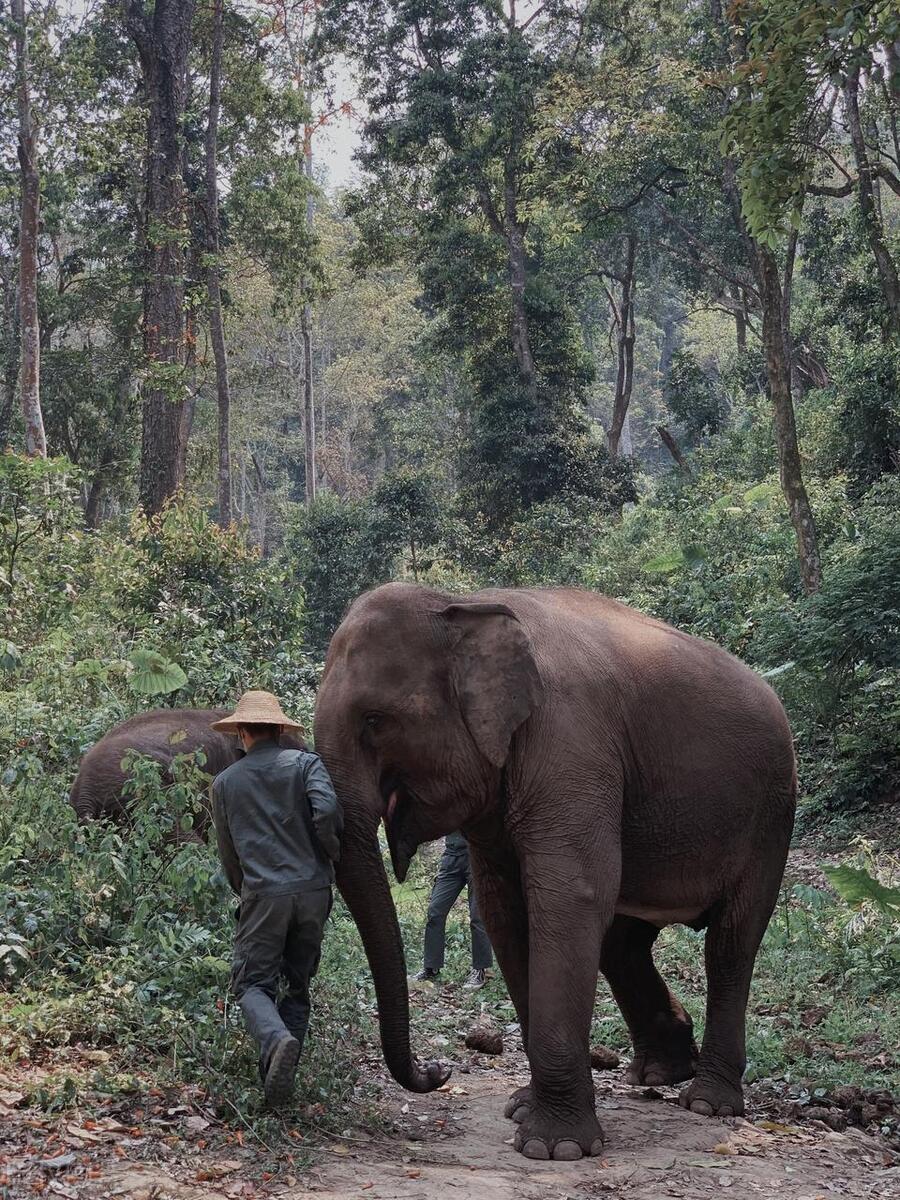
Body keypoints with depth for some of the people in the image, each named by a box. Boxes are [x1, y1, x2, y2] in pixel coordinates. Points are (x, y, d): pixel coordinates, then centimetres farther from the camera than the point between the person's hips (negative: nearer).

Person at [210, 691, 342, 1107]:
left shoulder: (225, 782, 10)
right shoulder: (305, 763, 5)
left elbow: (228, 854, 16)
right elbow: (326, 810, -13)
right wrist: (333, 855, 4)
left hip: (263, 893, -1)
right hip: (313, 890, 1)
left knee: (251, 983, 2)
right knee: (297, 985, 13)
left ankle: (277, 1040, -28)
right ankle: (280, 1074, 6)